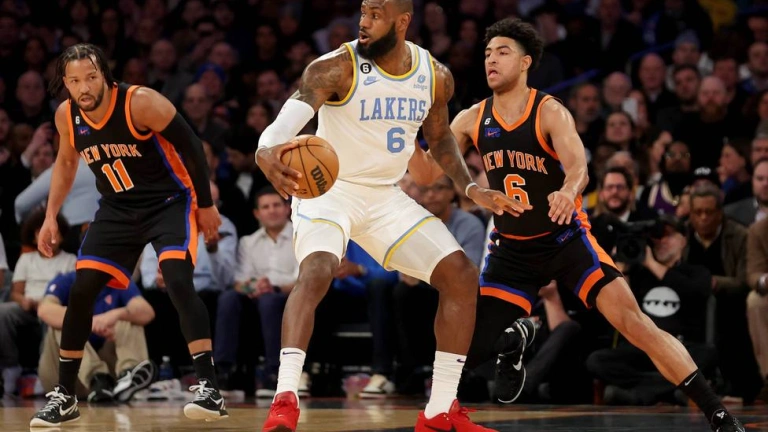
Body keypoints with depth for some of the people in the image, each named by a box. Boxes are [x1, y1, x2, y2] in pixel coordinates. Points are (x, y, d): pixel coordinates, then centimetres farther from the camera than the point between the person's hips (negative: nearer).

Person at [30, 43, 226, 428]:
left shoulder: (141, 103, -24)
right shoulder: (66, 116, -7)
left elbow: (191, 146, -15)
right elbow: (66, 162, 14)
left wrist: (206, 204, -10)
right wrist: (51, 216, 9)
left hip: (170, 201, -5)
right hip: (117, 208, 5)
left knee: (178, 282, -25)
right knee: (81, 291, -2)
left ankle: (209, 389, -23)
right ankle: (63, 396, 10)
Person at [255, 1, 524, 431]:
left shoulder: (436, 77, -4)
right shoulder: (337, 69, -21)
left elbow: (440, 137, 16)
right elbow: (292, 114, -37)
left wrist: (471, 189, 3)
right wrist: (267, 152, -59)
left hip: (386, 197, 6)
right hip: (329, 189, -5)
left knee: (462, 276, -1)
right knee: (316, 273, -33)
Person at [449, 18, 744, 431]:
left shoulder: (550, 112, -15)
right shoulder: (472, 119, -3)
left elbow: (578, 167, -31)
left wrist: (568, 191, -53)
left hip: (565, 237, -4)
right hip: (511, 248, 4)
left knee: (631, 320, -20)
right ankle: (511, 343, 35)